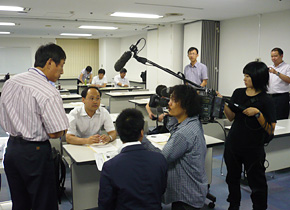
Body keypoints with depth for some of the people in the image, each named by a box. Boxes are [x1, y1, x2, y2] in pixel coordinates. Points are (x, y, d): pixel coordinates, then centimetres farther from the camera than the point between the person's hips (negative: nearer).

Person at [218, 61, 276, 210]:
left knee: (256, 182, 8)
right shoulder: (238, 93, 2)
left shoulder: (265, 100, -12)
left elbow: (271, 130, -14)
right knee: (232, 178, 20)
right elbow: (231, 117, 4)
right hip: (233, 145, 5)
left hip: (253, 149, -5)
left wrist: (257, 113, -26)